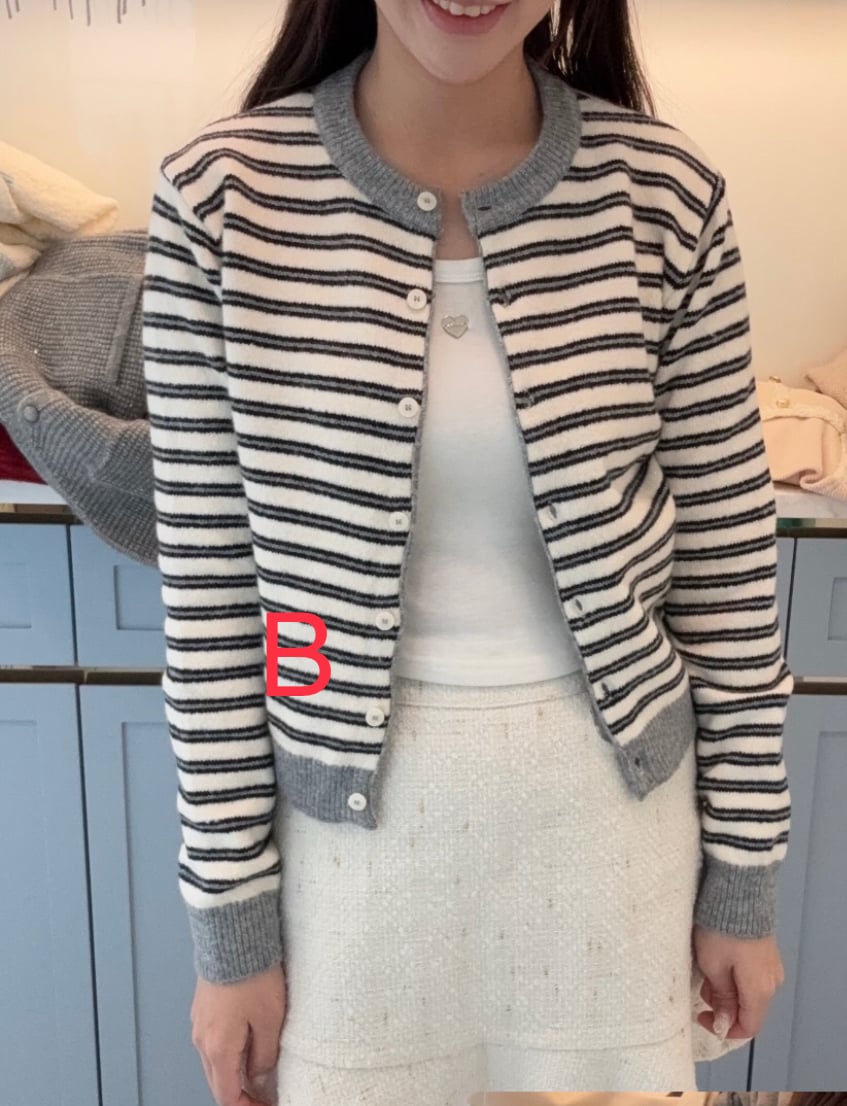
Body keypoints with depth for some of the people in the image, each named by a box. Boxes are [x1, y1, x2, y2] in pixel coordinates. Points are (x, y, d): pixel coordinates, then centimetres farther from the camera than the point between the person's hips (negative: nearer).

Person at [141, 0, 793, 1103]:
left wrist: (744, 871, 4)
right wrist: (231, 913, -2)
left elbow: (726, 558, -2)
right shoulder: (224, 193, -11)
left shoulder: (667, 193, -9)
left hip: (606, 796, 1)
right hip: (351, 803, 0)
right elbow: (210, 583, -8)